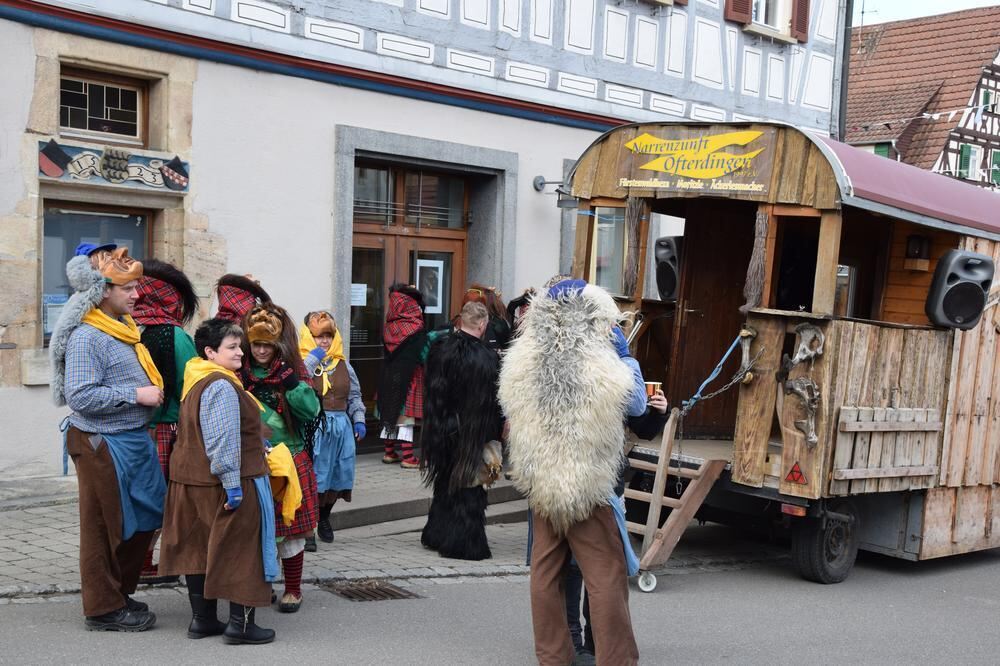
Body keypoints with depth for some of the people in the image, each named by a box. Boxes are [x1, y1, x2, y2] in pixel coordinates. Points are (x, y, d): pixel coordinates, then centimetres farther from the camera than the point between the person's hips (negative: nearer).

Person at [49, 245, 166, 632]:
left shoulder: (124, 327, 10)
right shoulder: (85, 337, -17)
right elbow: (80, 396, -25)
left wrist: (153, 390, 10)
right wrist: (136, 395, -22)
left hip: (134, 439, 9)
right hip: (102, 444, -9)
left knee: (143, 519, 16)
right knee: (105, 526, 4)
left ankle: (120, 592, 32)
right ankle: (104, 608, 17)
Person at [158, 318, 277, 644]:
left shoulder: (195, 382, 14)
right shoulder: (222, 386, -18)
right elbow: (222, 442, -24)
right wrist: (232, 483, -23)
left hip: (191, 480, 10)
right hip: (227, 482, -10)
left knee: (199, 547, 14)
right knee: (241, 549, -1)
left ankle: (202, 618, 23)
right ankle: (241, 623, 2)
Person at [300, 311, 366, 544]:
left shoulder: (343, 365, 14)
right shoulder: (302, 363, -5)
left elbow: (354, 396, 19)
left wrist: (359, 420, 8)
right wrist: (312, 359, -19)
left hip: (340, 426, 6)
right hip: (313, 427, -6)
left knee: (336, 476, 11)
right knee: (312, 477, -5)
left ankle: (324, 518, 31)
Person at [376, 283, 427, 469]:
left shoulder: (388, 328, 1)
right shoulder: (416, 330, -14)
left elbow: (387, 353, 9)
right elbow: (425, 355, -11)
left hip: (388, 377, 5)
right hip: (410, 378, -5)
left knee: (390, 413, 14)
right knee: (406, 418, -2)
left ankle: (389, 453, 21)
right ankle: (408, 457, -1)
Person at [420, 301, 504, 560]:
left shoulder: (439, 348, -5)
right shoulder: (488, 357, -16)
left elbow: (431, 390, 3)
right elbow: (494, 400, -10)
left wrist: (434, 426, 12)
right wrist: (495, 433, 0)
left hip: (442, 429, 4)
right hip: (474, 432, -4)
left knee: (445, 482, 20)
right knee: (469, 488, 5)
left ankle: (437, 536, 29)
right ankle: (465, 543, 7)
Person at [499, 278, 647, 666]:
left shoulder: (519, 364, -6)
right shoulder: (603, 366, -17)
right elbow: (637, 404, 2)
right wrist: (625, 355, 9)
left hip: (538, 482, 5)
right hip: (590, 485, -4)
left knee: (546, 570, 13)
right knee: (606, 576, 4)